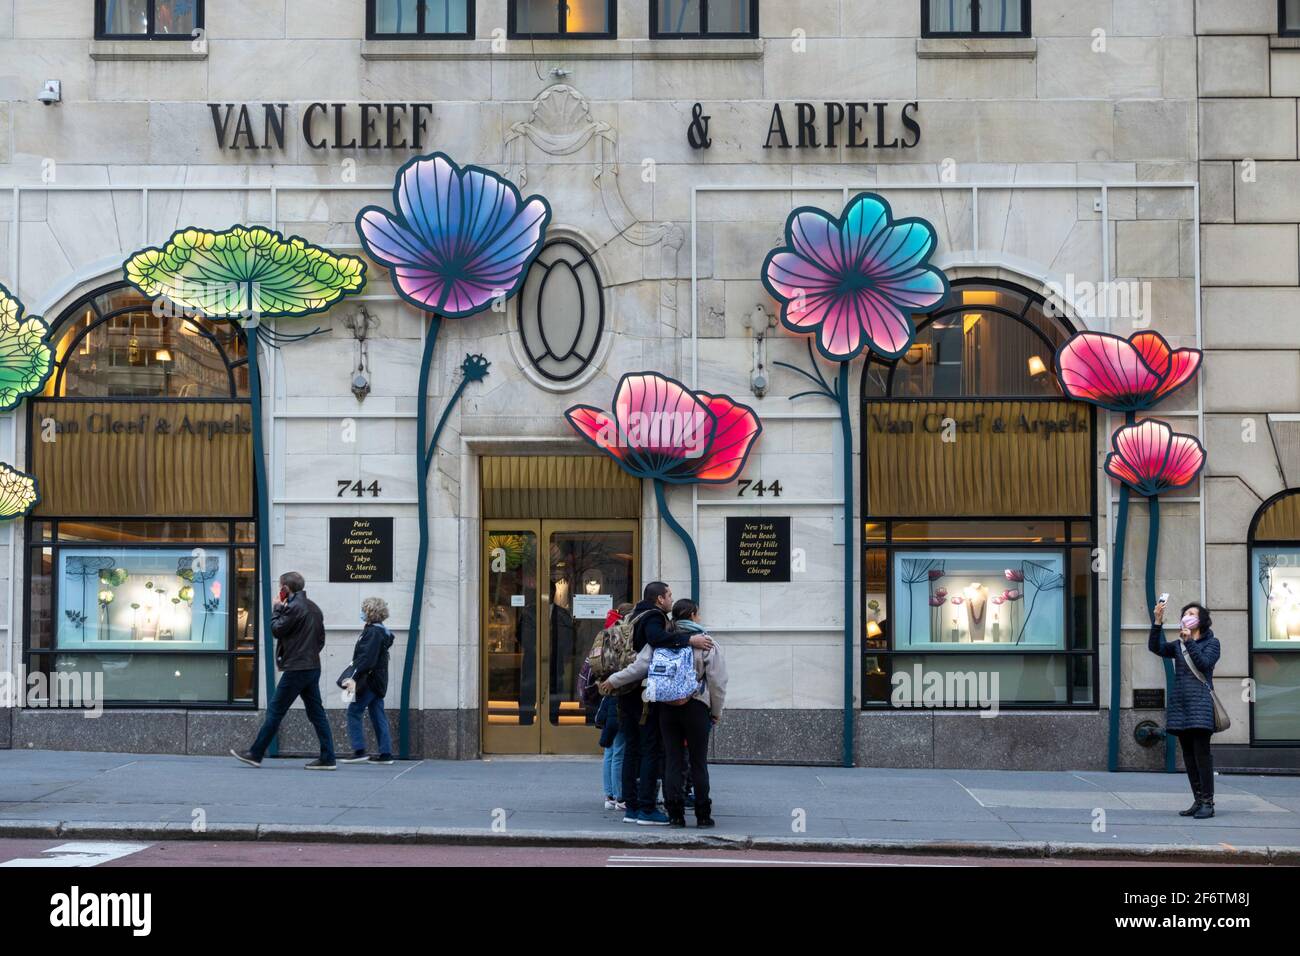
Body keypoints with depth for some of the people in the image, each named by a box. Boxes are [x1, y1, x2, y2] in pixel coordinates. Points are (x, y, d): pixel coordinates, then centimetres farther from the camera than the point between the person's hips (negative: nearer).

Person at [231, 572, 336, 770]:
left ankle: (255, 754, 5)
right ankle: (327, 758, 3)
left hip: (296, 669, -8)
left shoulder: (294, 607, -13)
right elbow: (321, 638, 18)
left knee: (275, 710, -1)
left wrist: (277, 609, 4)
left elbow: (276, 630, -8)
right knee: (316, 712, 7)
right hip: (313, 667, 8)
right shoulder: (313, 608, 15)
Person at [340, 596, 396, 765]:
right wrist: (355, 677, 19)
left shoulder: (373, 632, -15)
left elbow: (367, 658, -24)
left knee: (354, 712, -5)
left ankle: (359, 751, -7)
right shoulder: (382, 631, 15)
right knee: (378, 715, 9)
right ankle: (386, 753, 8)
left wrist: (354, 678, -25)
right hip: (378, 681, 10)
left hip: (369, 680, -10)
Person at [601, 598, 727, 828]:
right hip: (696, 707, -2)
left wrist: (613, 680, 11)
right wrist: (716, 712, 9)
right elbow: (717, 681, -3)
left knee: (672, 760, 7)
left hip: (667, 707, 2)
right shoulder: (707, 644, -2)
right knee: (699, 762, 5)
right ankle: (703, 815, 8)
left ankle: (675, 814, 5)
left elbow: (639, 667, -2)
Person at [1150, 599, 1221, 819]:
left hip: (1200, 702, -6)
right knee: (1188, 755, 5)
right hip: (1180, 702, 6)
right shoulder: (1178, 645, 19)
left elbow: (1204, 664, -11)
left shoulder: (1211, 642, 6)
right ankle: (1198, 801, 10)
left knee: (1201, 753, -11)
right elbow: (1155, 647, 3)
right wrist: (1158, 622, -7)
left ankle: (1208, 803, -10)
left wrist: (1189, 642, -15)